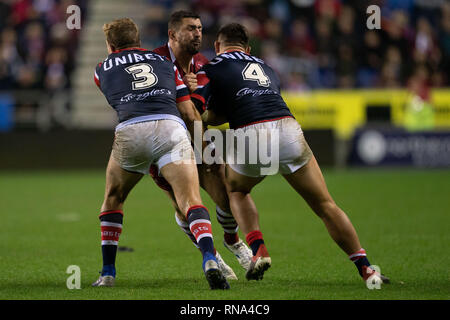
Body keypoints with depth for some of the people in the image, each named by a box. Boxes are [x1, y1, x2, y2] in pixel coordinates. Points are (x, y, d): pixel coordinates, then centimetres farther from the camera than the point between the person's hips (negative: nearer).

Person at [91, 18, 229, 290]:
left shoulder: (102, 70, 28)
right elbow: (188, 111, 21)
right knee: (191, 202, -8)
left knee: (113, 199, 25)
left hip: (129, 130, 0)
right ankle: (210, 261, -34)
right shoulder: (165, 62, 28)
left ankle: (108, 274, 23)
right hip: (171, 128, 0)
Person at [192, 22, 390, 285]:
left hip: (250, 136, -3)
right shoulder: (267, 69, 33)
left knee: (236, 192, 29)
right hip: (288, 128, 3)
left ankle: (259, 251, 8)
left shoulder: (211, 70, 16)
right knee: (326, 206, 13)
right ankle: (366, 269, 6)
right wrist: (208, 118, 42)